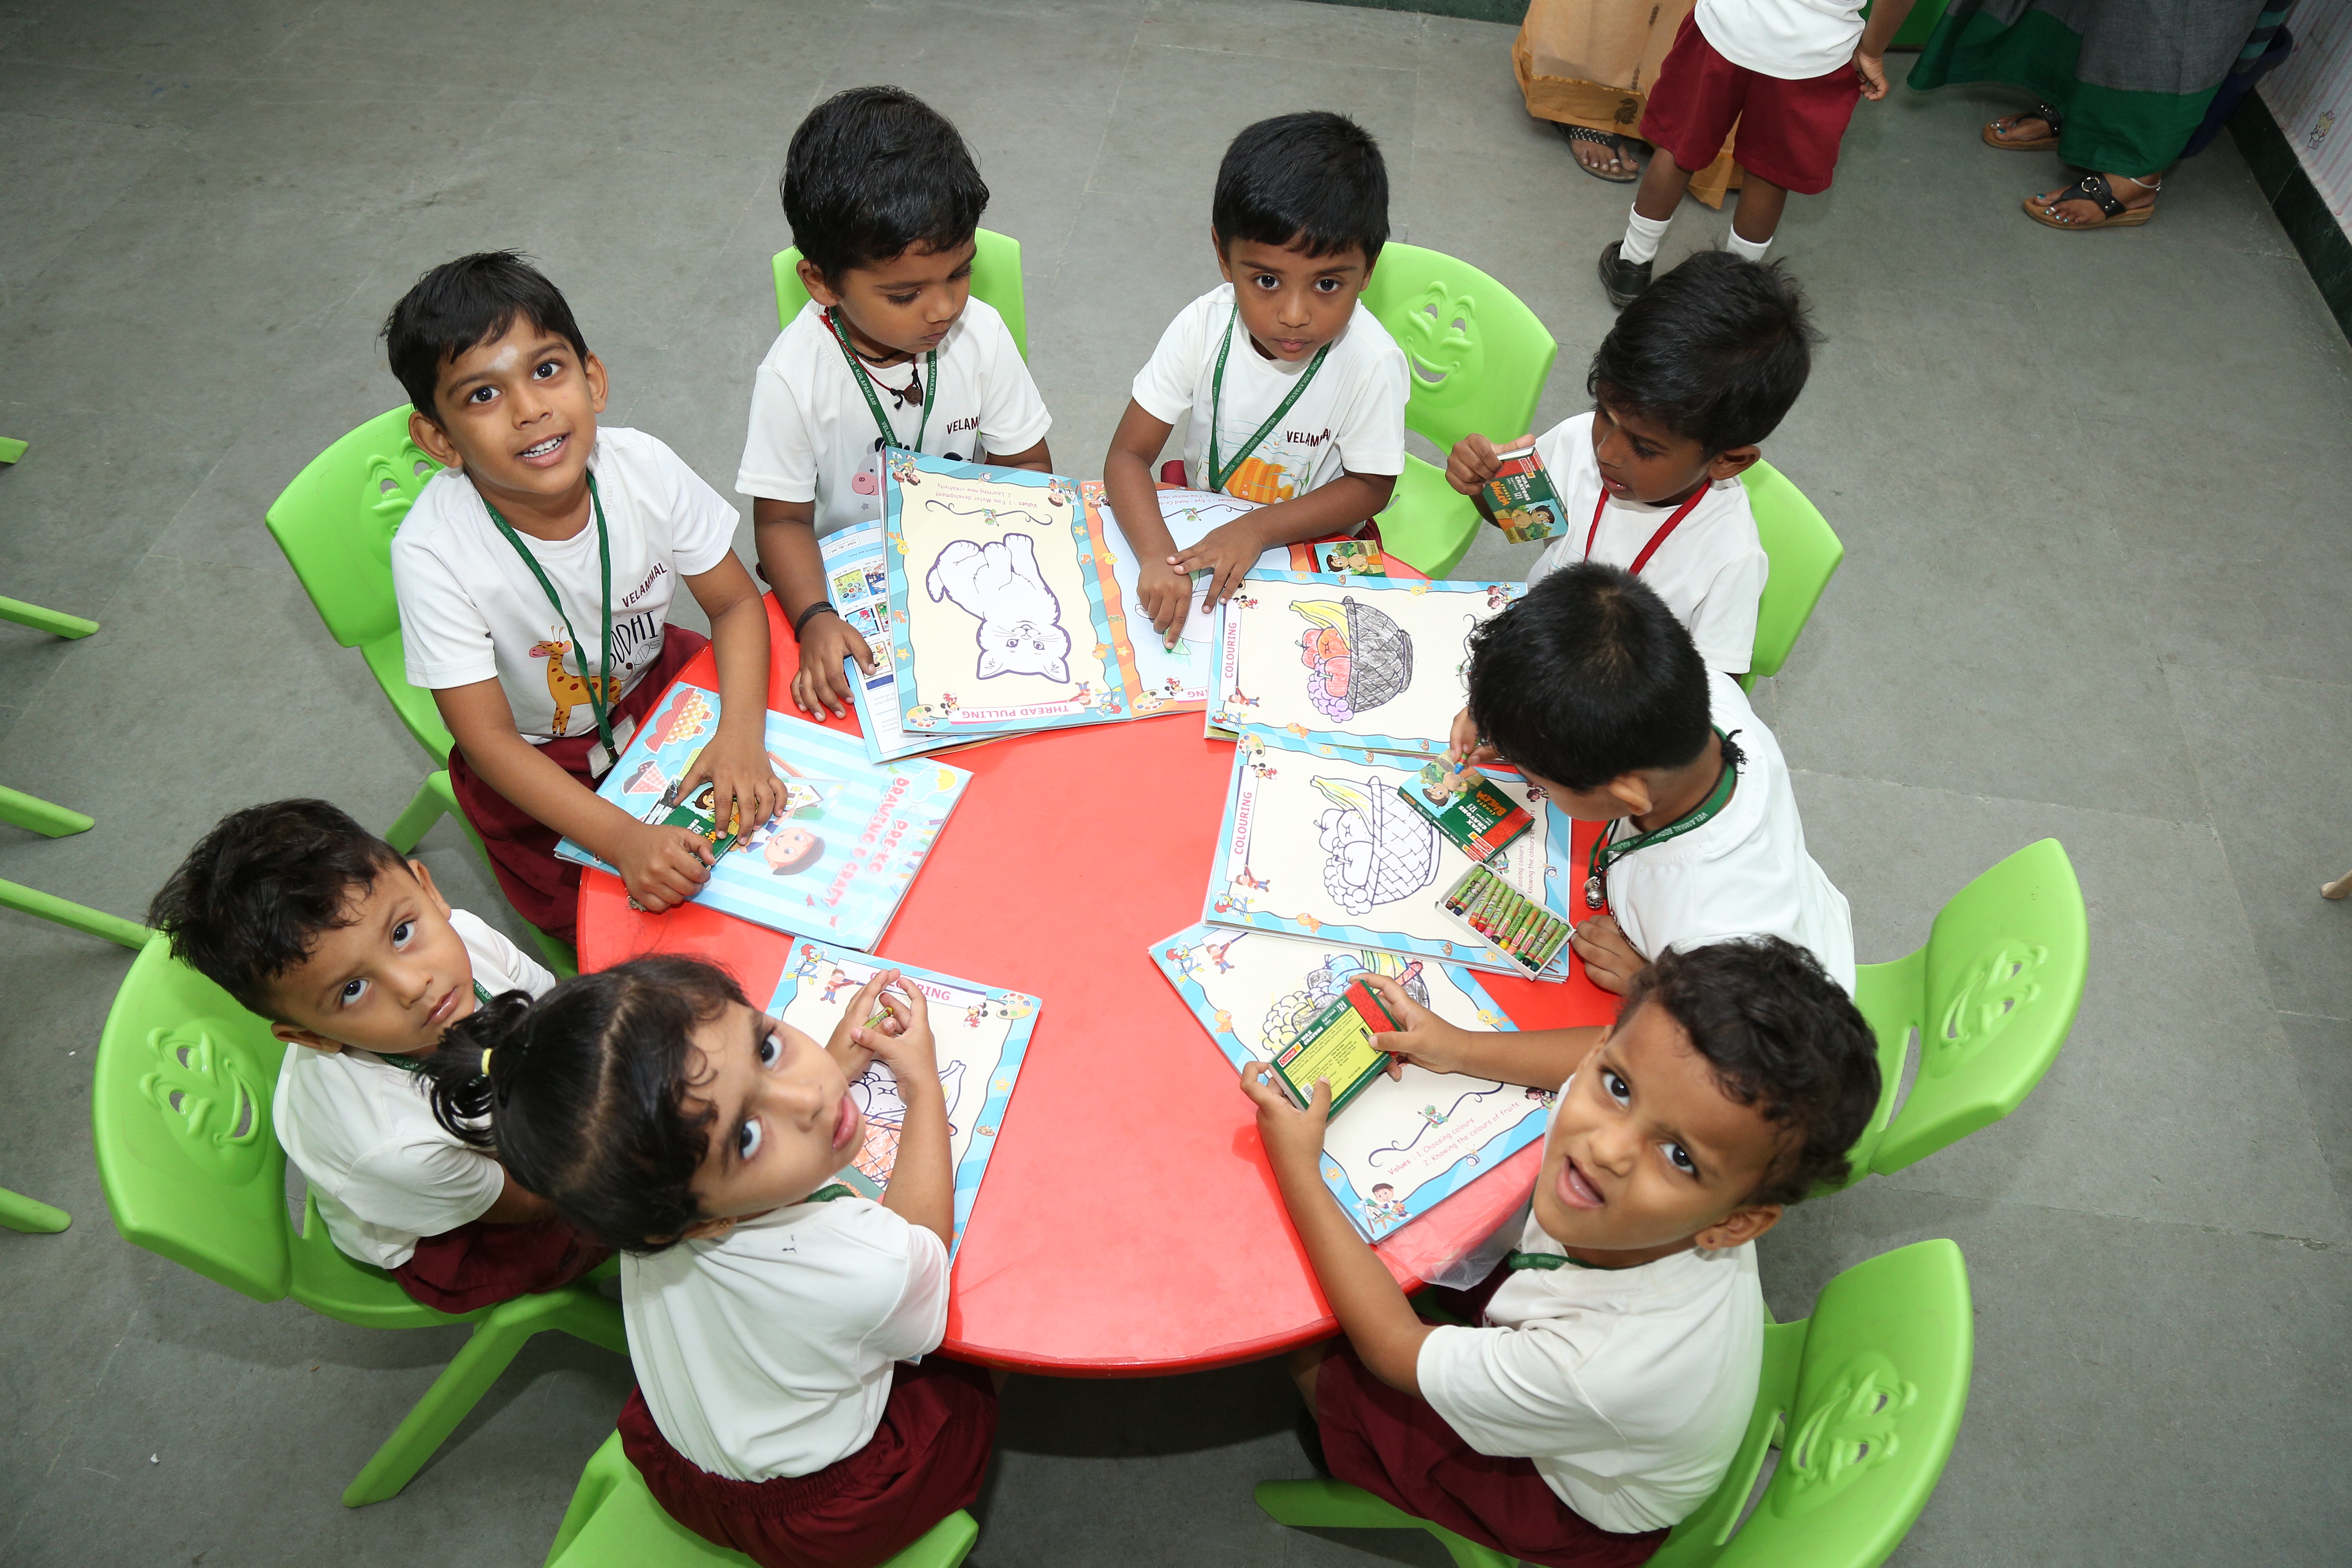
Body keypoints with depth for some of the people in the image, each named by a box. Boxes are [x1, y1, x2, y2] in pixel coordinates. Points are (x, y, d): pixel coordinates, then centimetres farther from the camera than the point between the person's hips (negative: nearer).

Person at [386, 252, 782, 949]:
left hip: (653, 685, 4)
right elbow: (488, 739, -25)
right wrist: (625, 839, -39)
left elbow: (736, 603, -12)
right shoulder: (433, 552, -29)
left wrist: (741, 735, -31)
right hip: (535, 767, -3)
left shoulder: (641, 465, -22)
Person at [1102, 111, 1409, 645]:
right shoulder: (1202, 328, -19)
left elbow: (1371, 485, -12)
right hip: (1200, 529, 4)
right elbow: (1128, 455, -18)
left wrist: (1257, 528, -26)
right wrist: (1157, 556, -37)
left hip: (1314, 540, -4)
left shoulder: (1371, 361, -25)